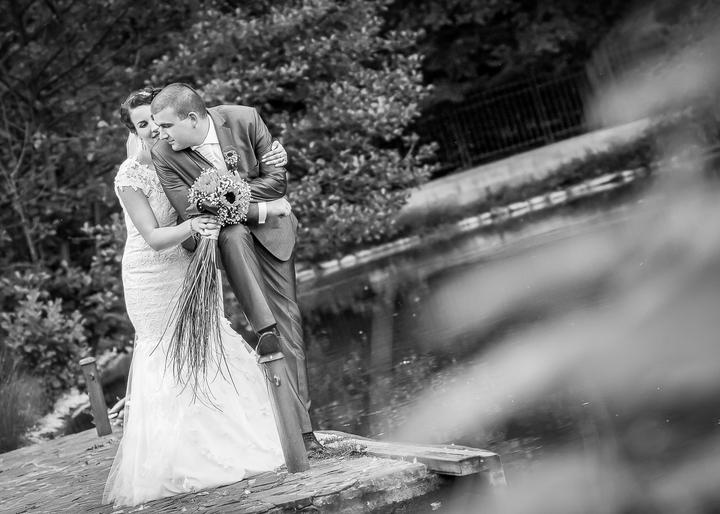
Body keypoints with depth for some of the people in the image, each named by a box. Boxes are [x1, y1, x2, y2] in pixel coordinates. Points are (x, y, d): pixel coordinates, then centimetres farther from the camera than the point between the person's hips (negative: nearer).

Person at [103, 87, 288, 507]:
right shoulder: (131, 175, -18)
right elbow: (154, 237, -23)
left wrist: (269, 162, -16)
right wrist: (191, 227, -41)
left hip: (186, 268, 5)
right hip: (152, 277, -5)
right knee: (167, 358, 1)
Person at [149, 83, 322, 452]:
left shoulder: (244, 120, -16)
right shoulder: (164, 156, -16)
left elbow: (278, 180, -10)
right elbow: (191, 213, -19)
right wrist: (257, 208, -23)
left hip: (271, 231, 1)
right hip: (225, 235, -1)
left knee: (288, 319, -3)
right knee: (233, 235, -38)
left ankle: (300, 425, 2)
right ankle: (264, 328, -37)